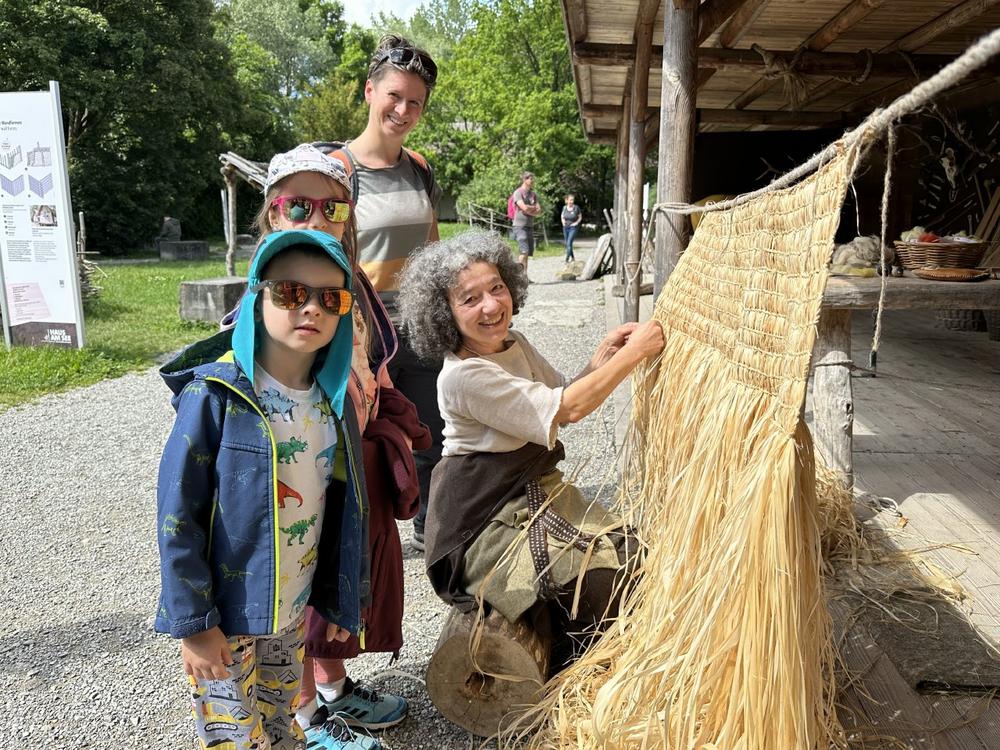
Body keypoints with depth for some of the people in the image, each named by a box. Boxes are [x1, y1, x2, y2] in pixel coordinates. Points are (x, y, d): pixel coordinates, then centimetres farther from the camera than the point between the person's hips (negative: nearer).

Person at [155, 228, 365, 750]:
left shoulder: (333, 402, -2)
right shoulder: (216, 395, -18)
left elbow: (344, 508, 6)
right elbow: (177, 514, -16)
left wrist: (339, 600, 9)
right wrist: (192, 621, -14)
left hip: (293, 612, 5)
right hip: (224, 615, -5)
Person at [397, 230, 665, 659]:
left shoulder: (515, 345, 3)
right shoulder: (464, 376, -25)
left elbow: (560, 401, 11)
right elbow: (567, 410, -25)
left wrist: (603, 356, -4)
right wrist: (634, 352, -19)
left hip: (536, 490, 8)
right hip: (484, 521, -8)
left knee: (632, 558, -5)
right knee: (599, 583, -19)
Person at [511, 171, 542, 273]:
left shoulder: (533, 194, 16)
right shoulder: (518, 192, -4)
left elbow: (539, 212, 9)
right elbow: (524, 208, -17)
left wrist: (530, 209, -7)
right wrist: (534, 208, 0)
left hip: (530, 226, 7)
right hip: (520, 226, -7)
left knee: (528, 253, 4)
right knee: (524, 252, -16)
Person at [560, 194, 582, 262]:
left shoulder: (576, 207, -9)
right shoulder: (564, 207, 2)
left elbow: (580, 217, 3)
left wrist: (577, 222, -12)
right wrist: (563, 221, 1)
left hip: (573, 228, -5)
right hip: (565, 228, 5)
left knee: (569, 243, -17)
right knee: (567, 244, 11)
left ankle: (567, 259, -17)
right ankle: (572, 257, 29)